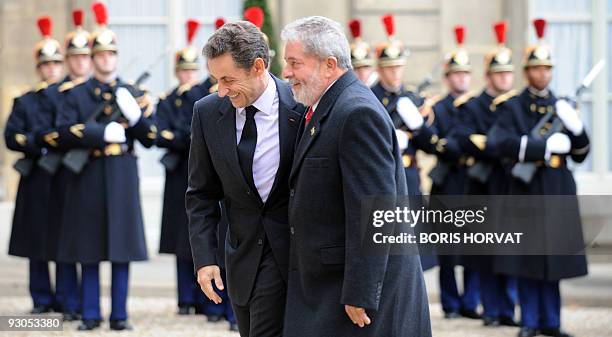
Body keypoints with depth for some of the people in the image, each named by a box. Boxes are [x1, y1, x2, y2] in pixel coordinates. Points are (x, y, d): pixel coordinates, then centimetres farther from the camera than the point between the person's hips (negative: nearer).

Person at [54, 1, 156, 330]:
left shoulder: (133, 93, 11)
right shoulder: (77, 94, 7)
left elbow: (150, 138, 6)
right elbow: (64, 132, -6)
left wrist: (136, 117, -14)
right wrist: (103, 133, -16)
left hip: (122, 175, 1)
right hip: (88, 176, -1)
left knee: (122, 246, -1)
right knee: (89, 249, 2)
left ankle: (119, 314, 5)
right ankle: (90, 314, 9)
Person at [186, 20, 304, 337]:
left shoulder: (302, 108, -11)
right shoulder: (208, 112, 0)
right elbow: (201, 194, 7)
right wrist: (205, 258, -3)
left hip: (291, 252, -4)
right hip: (243, 257, 4)